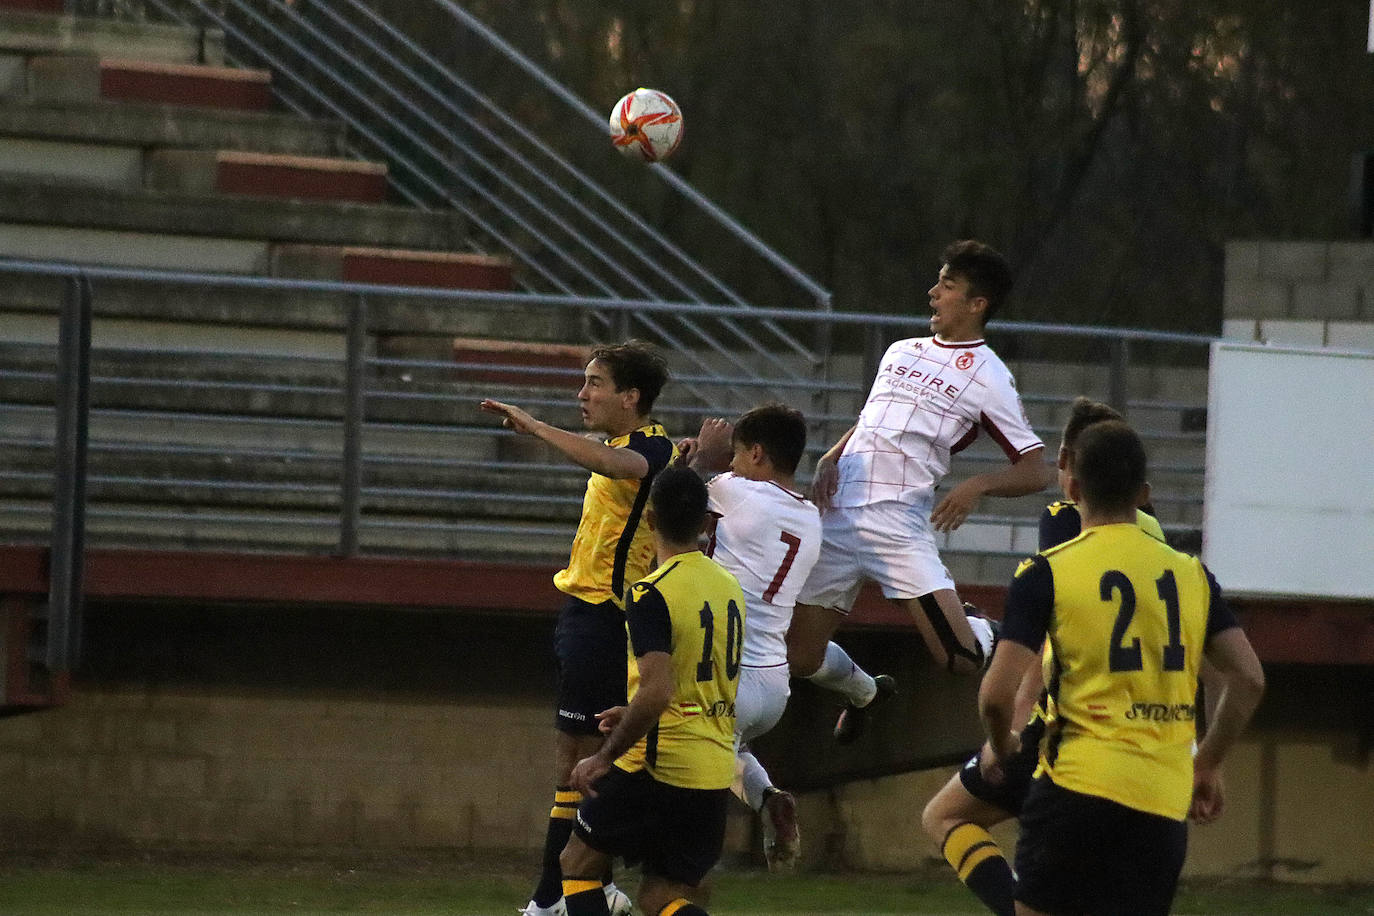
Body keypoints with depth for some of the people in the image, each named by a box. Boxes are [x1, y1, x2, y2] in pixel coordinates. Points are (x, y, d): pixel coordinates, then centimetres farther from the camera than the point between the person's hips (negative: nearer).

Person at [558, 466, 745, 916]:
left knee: (577, 863, 13)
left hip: (661, 764, -7)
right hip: (716, 770, 7)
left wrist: (606, 756, -13)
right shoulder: (729, 587, 10)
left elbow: (656, 693, -24)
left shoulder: (651, 595, -15)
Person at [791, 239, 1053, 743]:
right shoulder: (901, 352, 19)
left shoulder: (988, 377, 0)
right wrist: (829, 461, 9)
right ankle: (864, 691, 40)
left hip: (900, 526, -5)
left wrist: (978, 485, -21)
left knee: (960, 657, -17)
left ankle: (992, 633, 21)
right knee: (800, 657, 7)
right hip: (838, 514, 5)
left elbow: (1036, 470, -3)